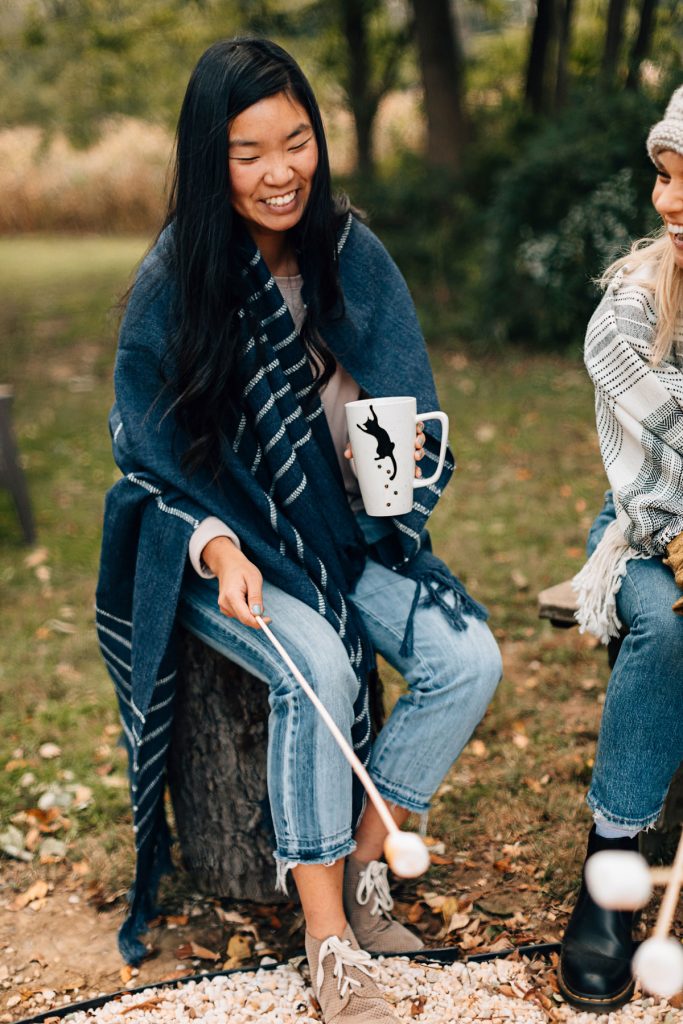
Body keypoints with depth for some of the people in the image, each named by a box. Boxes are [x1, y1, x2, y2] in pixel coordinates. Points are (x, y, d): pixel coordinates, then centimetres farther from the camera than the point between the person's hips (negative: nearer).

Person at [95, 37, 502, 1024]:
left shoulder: (350, 251, -2)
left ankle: (362, 867, 4)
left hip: (339, 527, 4)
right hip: (217, 540, -4)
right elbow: (149, 453, -6)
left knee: (469, 661, -16)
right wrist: (217, 547, -22)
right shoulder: (172, 283, -12)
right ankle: (330, 941, -13)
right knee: (319, 665, -30)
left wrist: (402, 448, -25)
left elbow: (406, 395, -1)